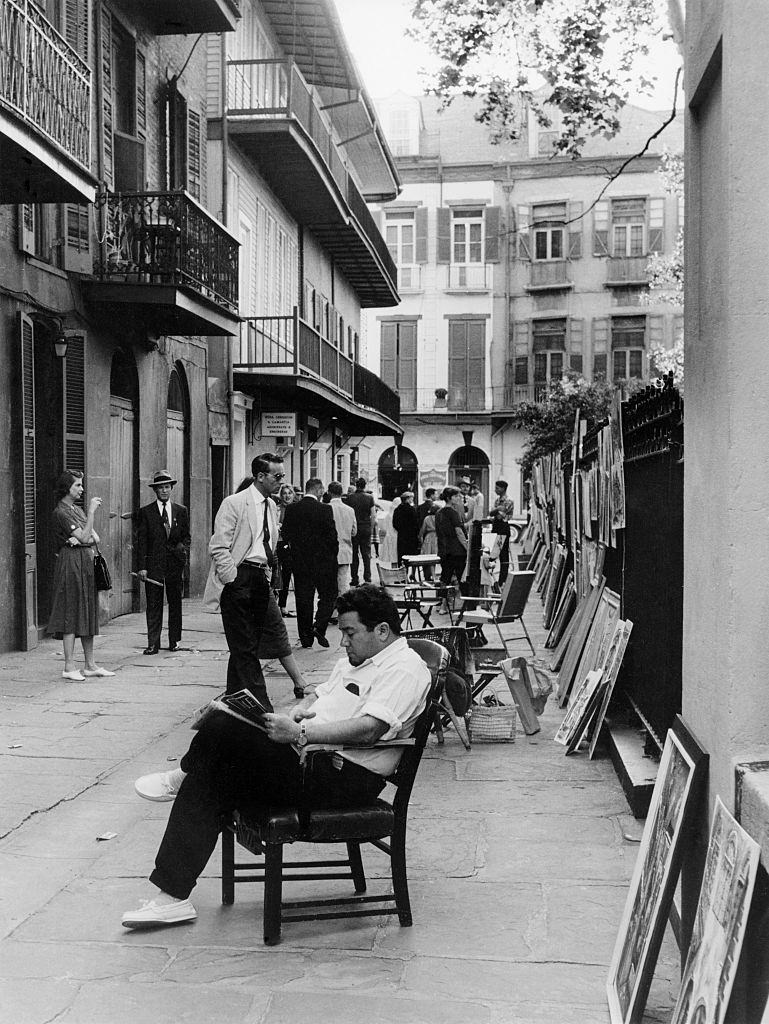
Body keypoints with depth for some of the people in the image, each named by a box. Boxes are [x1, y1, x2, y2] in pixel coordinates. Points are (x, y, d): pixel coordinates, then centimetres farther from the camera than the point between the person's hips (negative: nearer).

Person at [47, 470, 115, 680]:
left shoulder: (78, 509, 18)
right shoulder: (61, 512, -9)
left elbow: (95, 538, 11)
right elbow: (84, 537, -16)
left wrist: (87, 539, -10)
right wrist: (92, 511, -14)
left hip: (86, 564, 9)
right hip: (71, 564, -9)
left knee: (88, 614, 9)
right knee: (71, 614, -8)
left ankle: (90, 665, 14)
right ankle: (69, 667, -6)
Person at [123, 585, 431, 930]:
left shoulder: (405, 669, -11)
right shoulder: (355, 660, 22)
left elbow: (368, 730, -24)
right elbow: (318, 696, 28)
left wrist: (298, 732, -26)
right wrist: (297, 713, 3)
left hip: (343, 777, -10)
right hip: (310, 760, 10)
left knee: (224, 728, -21)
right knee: (210, 780, -4)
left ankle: (183, 776, 11)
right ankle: (172, 898, 0)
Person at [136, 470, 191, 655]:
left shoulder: (181, 511, 10)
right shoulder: (146, 512, 3)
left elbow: (187, 536, 14)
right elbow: (141, 541, 0)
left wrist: (183, 547, -9)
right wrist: (141, 567, -7)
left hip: (175, 563, 2)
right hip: (153, 564, -2)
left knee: (175, 603, 8)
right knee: (154, 605, -2)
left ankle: (174, 641, 17)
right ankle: (153, 643, -2)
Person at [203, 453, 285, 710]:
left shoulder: (271, 506, 15)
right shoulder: (234, 504, -8)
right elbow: (219, 548, -11)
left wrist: (267, 578, 13)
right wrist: (233, 580, -14)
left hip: (260, 580, 8)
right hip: (238, 578, -8)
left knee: (249, 645, 11)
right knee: (244, 646, -8)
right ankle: (261, 706, -11)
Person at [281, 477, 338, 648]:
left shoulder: (291, 509, 0)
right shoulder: (325, 509, -12)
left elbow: (285, 534, 4)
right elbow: (332, 535, -12)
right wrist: (333, 555, 2)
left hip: (299, 561, 4)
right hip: (323, 560, -4)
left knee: (303, 598, 9)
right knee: (328, 595, 10)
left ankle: (306, 637, 11)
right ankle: (319, 626, -7)